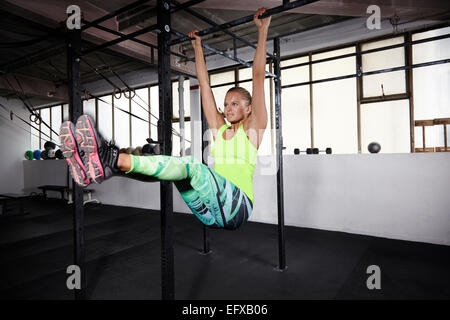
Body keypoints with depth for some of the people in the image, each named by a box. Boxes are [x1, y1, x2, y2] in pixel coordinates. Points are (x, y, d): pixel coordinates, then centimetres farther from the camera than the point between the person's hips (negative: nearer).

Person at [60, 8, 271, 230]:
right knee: (176, 168, -20)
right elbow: (204, 83, 24)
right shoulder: (219, 128, 20)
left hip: (237, 209, -5)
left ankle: (113, 158, -46)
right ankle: (93, 166, -35)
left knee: (191, 165, -31)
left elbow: (258, 76, 3)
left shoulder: (252, 128, 7)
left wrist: (262, 30, 5)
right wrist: (197, 47, 30)